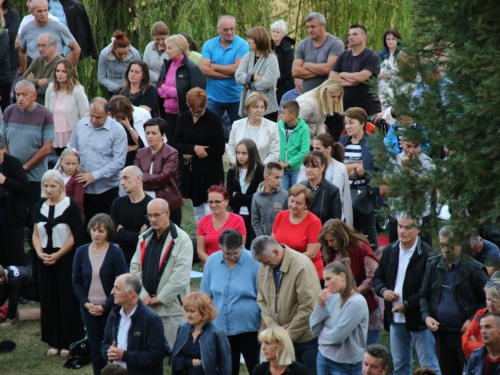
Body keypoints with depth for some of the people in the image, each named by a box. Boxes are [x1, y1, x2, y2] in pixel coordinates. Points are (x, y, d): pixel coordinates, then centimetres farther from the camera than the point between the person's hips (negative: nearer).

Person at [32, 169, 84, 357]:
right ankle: (54, 342, 13)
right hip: (44, 260, 5)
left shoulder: (70, 206, -8)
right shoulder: (39, 207, 7)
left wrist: (57, 255, -14)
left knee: (67, 299, -1)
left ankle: (69, 342, 5)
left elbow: (75, 236, -10)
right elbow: (36, 234, 8)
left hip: (66, 258, -5)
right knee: (49, 299, 6)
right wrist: (40, 253, -9)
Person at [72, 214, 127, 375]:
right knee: (95, 348, 6)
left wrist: (105, 306, -13)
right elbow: (76, 281, 6)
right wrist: (86, 303, -7)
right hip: (89, 308, 3)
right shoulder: (81, 252, 1)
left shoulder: (115, 253, -9)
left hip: (111, 308, -3)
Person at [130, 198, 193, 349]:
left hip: (170, 308, -6)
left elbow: (180, 277, -15)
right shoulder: (144, 238, 12)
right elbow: (135, 268, 10)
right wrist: (143, 295, -3)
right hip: (145, 306, 6)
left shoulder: (181, 240, -9)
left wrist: (159, 299, -11)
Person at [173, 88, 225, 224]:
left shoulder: (214, 119, -10)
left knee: (209, 210, -9)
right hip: (190, 170, 5)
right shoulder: (184, 118, 4)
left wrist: (192, 154, -11)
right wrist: (194, 148, -18)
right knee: (197, 209, 12)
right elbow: (176, 143, 2)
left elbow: (219, 149, -12)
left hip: (210, 172, -5)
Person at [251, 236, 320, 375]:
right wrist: (274, 327, -9)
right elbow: (262, 301, 5)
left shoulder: (302, 266, -20)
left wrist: (289, 334, -16)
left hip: (306, 338, -5)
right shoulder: (264, 267, 0)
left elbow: (308, 307, -22)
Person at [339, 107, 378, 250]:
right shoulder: (343, 141, 11)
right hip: (345, 191, 5)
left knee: (368, 231, 4)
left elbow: (365, 170, -16)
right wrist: (357, 165, -11)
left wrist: (346, 168, -7)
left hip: (365, 191, -5)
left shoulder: (371, 142, -5)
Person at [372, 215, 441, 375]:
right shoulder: (390, 251, 6)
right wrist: (383, 291, -6)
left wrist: (407, 304, -17)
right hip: (395, 319, 6)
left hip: (418, 318, -6)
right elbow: (377, 278, 15)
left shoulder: (427, 254, -14)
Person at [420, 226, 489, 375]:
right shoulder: (433, 265, 6)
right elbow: (424, 295, 14)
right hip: (442, 333, 4)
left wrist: (473, 320, -13)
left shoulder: (473, 268, -6)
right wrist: (426, 316, -3)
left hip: (465, 333, -4)